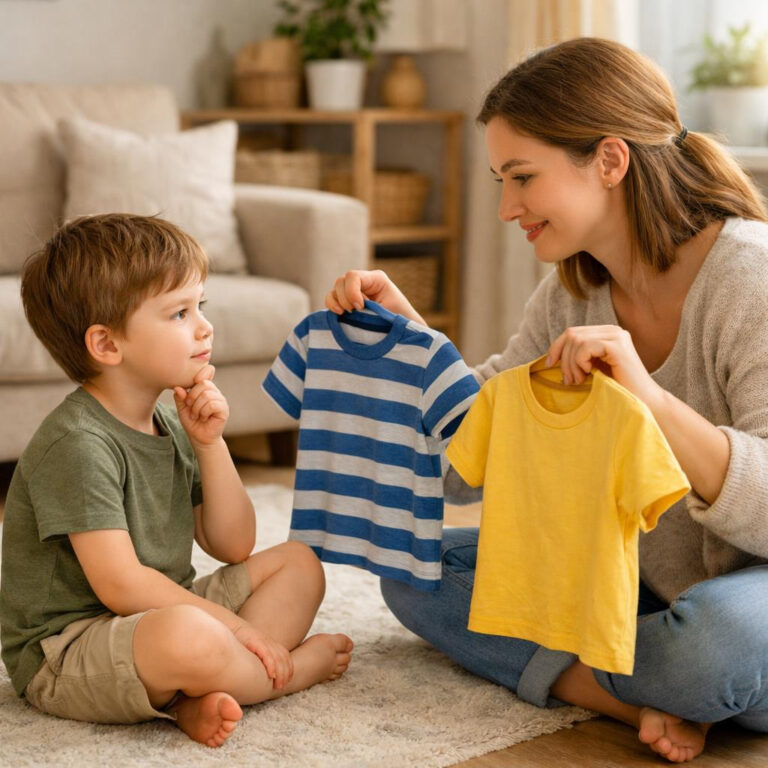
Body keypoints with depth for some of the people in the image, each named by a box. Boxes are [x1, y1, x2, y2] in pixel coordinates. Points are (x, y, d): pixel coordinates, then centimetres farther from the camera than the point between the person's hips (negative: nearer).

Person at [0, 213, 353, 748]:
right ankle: (297, 666, -4)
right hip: (65, 653, -9)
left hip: (160, 616, 10)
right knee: (186, 638, -40)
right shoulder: (77, 443, -19)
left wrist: (209, 444, -3)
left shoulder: (170, 424, 8)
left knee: (298, 563, 9)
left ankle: (198, 698, -16)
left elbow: (233, 547, 9)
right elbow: (121, 585, -24)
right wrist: (235, 627, -18)